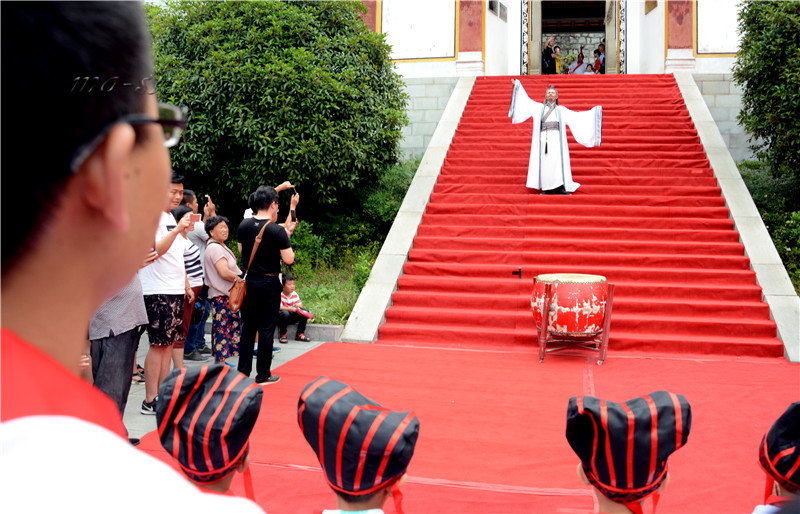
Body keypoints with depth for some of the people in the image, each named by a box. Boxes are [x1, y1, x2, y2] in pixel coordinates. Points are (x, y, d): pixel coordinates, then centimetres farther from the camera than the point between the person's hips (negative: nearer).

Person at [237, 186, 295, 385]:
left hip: (248, 281, 5)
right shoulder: (276, 230, -16)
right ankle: (263, 375, 11)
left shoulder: (243, 225, 1)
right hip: (269, 284, -5)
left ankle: (243, 371, 20)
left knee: (248, 327, 15)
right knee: (266, 329, 4)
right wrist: (285, 238, 1)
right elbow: (289, 259, -15)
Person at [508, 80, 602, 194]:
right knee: (544, 162, -8)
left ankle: (559, 187, -15)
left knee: (558, 161, -12)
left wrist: (594, 112, 15)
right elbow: (526, 100, 20)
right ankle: (547, 188, -7)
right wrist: (517, 85, 19)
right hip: (543, 138, 0)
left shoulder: (561, 110, 19)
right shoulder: (539, 108, 19)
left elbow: (576, 116, 18)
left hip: (556, 139, 0)